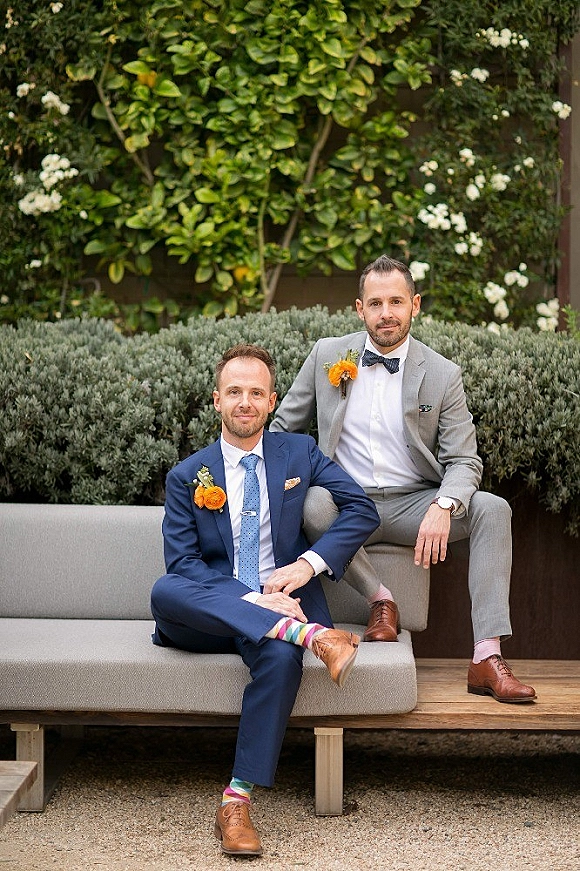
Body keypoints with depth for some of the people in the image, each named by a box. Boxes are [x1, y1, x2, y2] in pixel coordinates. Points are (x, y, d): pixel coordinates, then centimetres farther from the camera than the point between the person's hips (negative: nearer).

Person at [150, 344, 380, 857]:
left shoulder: (300, 454, 12)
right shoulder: (187, 477, 8)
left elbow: (363, 510, 6)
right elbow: (182, 563, -3)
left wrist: (309, 563, -10)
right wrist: (252, 599, -19)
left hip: (283, 602, 0)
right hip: (208, 614, 0)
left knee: (281, 657, -36)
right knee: (165, 591, -34)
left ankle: (238, 800, -31)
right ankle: (310, 634, -40)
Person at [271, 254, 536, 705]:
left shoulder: (443, 375, 1)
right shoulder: (327, 355, 4)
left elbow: (464, 461, -4)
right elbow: (283, 427, 13)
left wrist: (442, 507, -26)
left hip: (412, 505, 1)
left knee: (494, 509, -26)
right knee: (313, 503, -36)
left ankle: (487, 658, -30)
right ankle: (380, 599, -13)